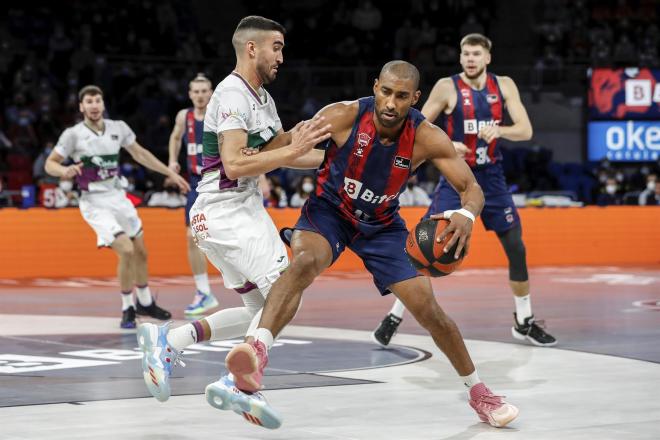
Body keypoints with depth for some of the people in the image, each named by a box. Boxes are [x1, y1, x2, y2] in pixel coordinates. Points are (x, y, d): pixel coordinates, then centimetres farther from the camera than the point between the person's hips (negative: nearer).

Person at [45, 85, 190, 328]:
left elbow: (140, 154, 14)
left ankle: (145, 302, 36)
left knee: (140, 252, 13)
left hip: (118, 197, 6)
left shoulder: (118, 128, 0)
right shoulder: (73, 134, -11)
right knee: (126, 251, -19)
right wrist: (64, 171, -28)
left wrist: (171, 173, 14)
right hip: (95, 203, -5)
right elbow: (50, 163, -5)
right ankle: (127, 309, -2)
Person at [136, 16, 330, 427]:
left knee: (262, 310, 10)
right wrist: (292, 149, -25)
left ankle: (168, 339, 10)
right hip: (225, 212, -10)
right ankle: (238, 384, -16)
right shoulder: (232, 95, -16)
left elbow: (276, 150, 24)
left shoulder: (263, 97, 15)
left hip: (246, 209, 10)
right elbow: (235, 165, -25)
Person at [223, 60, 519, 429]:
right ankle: (257, 352, -51)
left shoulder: (428, 138, -21)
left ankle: (479, 392, 22)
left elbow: (472, 188, -19)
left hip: (382, 225, 2)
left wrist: (466, 214, -39)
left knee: (429, 309, 1)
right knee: (305, 262, -36)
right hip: (329, 211, -2)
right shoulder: (344, 116, -24)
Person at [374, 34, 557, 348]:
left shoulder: (504, 86, -1)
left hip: (491, 177, 3)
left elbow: (526, 130, -5)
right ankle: (394, 316, -1)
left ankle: (524, 322, 18)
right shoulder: (447, 87, -9)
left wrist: (500, 130, -25)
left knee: (516, 247, 3)